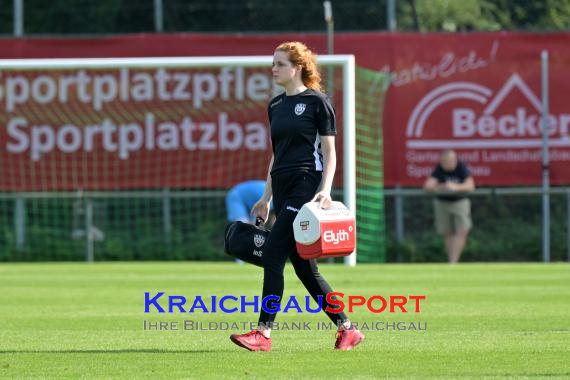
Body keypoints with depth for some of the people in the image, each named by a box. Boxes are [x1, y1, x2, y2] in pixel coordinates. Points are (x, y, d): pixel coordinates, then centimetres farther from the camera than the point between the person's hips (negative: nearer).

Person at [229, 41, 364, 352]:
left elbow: (329, 152, -6)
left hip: (306, 186, -8)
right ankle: (347, 329, 16)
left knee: (272, 255, -15)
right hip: (283, 188, 8)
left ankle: (264, 332, -15)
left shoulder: (316, 101, -5)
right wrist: (266, 197, 21)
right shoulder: (275, 106, 16)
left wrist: (325, 190, -19)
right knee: (303, 267, 8)